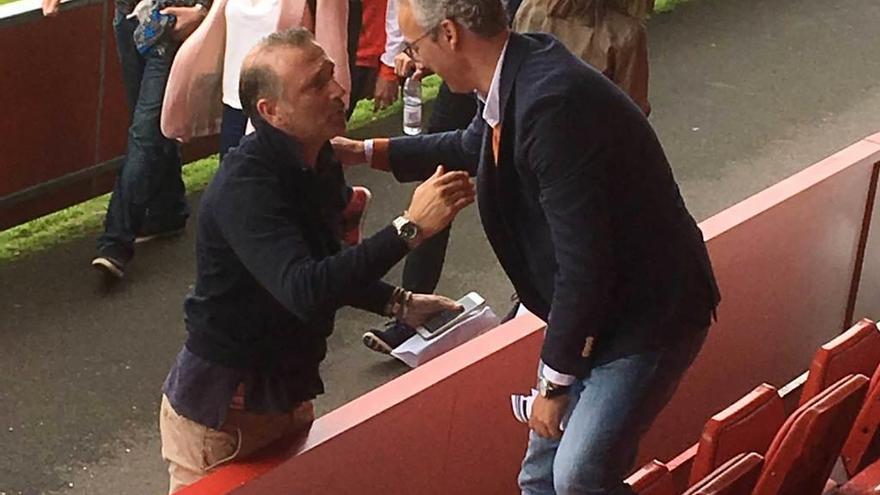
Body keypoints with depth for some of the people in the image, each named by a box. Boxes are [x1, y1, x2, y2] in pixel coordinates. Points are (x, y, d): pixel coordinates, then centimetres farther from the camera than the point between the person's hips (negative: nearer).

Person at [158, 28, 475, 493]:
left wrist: (400, 304, 4)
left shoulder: (320, 162, 2)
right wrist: (410, 228, -40)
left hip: (287, 392, 8)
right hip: (221, 405, -8)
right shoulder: (245, 184, -27)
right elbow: (305, 291, -39)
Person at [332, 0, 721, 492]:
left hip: (649, 309, -9)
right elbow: (473, 148, 25)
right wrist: (363, 151, 29)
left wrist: (556, 381, -18)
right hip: (590, 308, 10)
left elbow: (584, 260, -29)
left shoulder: (553, 101, -30)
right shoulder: (519, 74, 0)